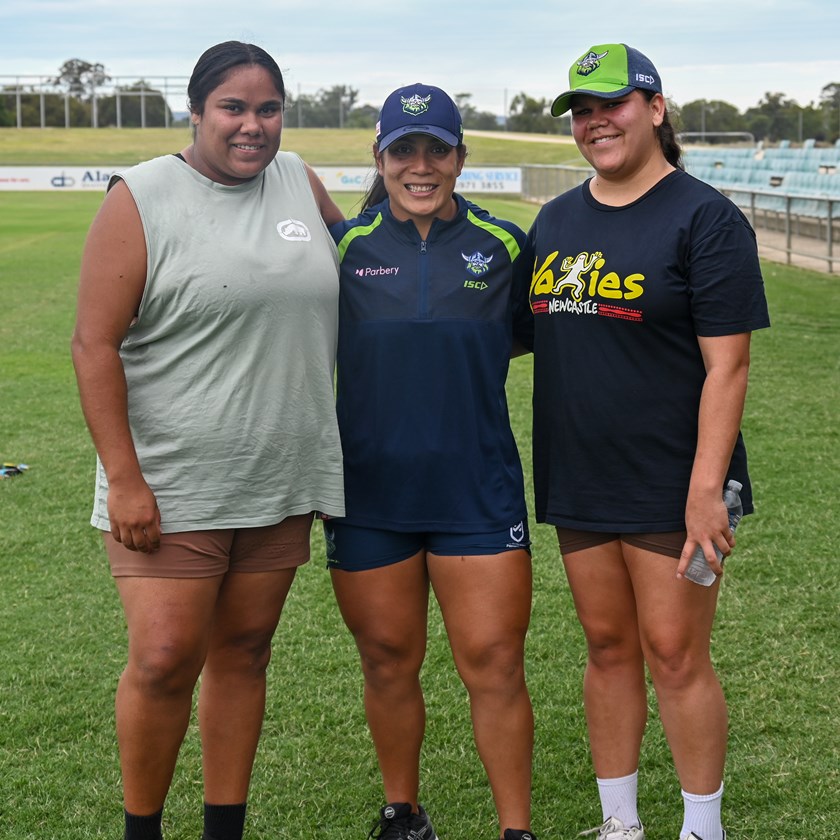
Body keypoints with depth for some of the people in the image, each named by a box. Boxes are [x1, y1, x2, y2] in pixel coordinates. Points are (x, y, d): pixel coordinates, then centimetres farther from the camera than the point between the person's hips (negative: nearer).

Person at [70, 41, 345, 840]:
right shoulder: (141, 199, -7)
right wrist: (123, 479, -15)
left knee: (243, 653, 11)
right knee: (164, 661, -6)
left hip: (279, 481, 5)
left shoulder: (301, 184, 8)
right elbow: (94, 344, -10)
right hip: (168, 487, -5)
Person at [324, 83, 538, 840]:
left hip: (477, 489, 0)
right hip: (370, 493, 1)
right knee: (388, 664, 11)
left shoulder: (502, 245, 2)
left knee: (495, 664, -2)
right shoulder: (345, 247, 0)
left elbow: (521, 335, 15)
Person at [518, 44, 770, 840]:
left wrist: (706, 488, -19)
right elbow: (524, 330, 20)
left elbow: (727, 364, -14)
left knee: (675, 656, 0)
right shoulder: (557, 218, 10)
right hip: (579, 479, 6)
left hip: (668, 485, -6)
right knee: (608, 647, 13)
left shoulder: (704, 219, -9)